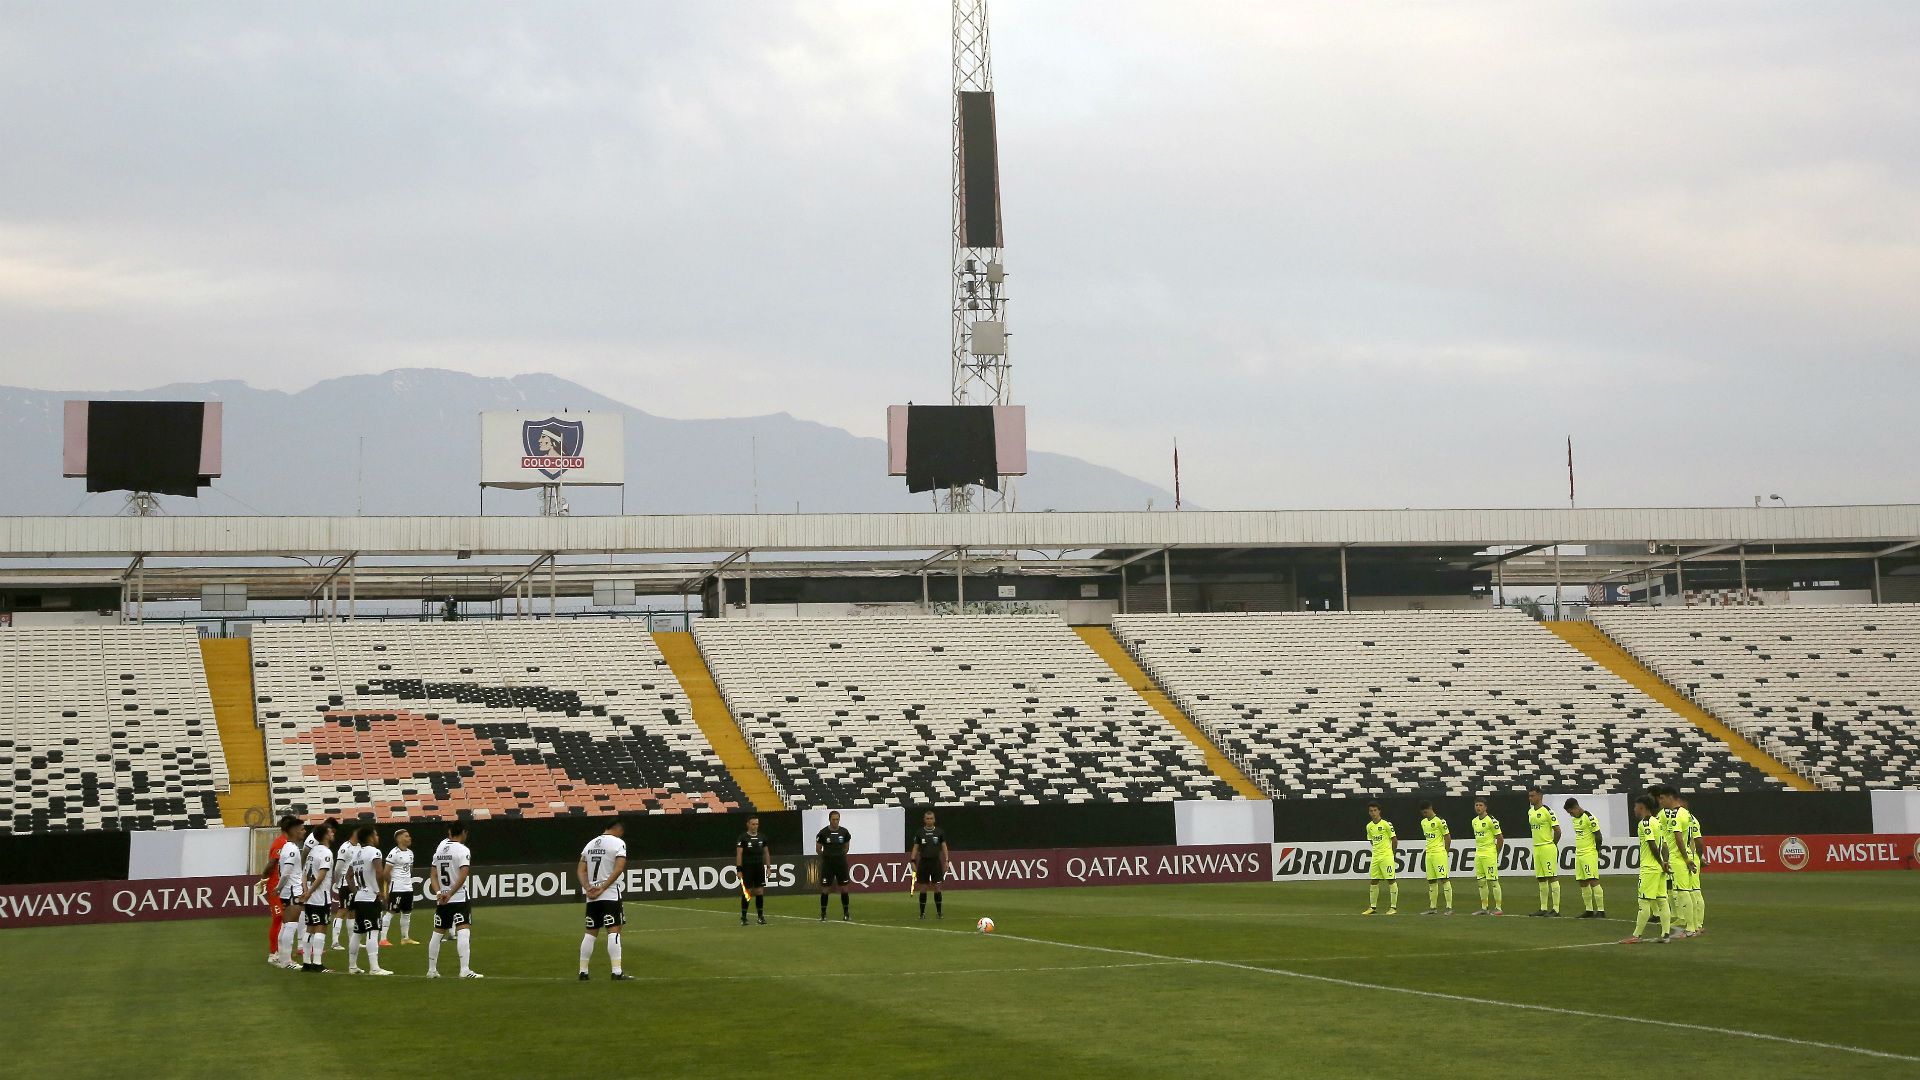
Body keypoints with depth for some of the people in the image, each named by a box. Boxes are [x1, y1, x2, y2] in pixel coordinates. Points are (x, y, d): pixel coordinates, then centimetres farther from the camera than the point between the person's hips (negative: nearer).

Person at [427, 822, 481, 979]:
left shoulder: (439, 849, 11)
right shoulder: (462, 850, -9)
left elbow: (433, 874, 8)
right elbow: (463, 875, -20)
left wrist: (439, 892, -4)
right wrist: (450, 894, -18)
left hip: (441, 899, 7)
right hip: (459, 898, -7)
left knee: (437, 933, 14)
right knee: (463, 932, -12)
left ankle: (431, 970, 22)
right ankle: (465, 970, -22)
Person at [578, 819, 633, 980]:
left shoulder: (591, 844, 15)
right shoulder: (618, 843, -4)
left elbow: (581, 870, 10)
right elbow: (619, 868, -16)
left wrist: (588, 888, -2)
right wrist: (602, 888, -15)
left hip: (592, 896, 6)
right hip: (610, 895, -6)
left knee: (591, 933, 11)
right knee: (613, 931, -7)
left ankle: (583, 971, 13)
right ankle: (617, 972, -13)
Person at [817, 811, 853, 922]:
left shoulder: (844, 832, 1)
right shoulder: (823, 833, -7)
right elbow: (818, 850, 4)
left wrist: (840, 855, 11)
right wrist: (826, 856, 9)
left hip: (841, 863, 2)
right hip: (827, 864, -2)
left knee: (844, 888, 3)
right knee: (825, 889, -2)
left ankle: (846, 913, 13)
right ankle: (823, 914, 8)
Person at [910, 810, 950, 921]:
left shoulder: (939, 832, 3)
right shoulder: (919, 833, 3)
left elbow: (944, 846, 5)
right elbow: (915, 847, 5)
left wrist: (947, 860, -3)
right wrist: (913, 861, -3)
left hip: (936, 861, 0)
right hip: (923, 861, 0)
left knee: (937, 887, -2)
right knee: (923, 888, 2)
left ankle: (939, 912, 6)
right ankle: (922, 912, 8)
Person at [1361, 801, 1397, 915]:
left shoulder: (1386, 824, -8)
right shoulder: (1369, 826, 9)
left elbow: (1394, 839, -2)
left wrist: (1392, 853, 6)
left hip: (1387, 856, -6)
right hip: (1375, 857, 6)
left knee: (1391, 880, -5)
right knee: (1373, 881, 7)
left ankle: (1393, 907, -2)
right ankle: (1373, 907, 15)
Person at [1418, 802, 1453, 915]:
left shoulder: (1439, 821, -10)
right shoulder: (1423, 822, 14)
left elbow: (1447, 836, -8)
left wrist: (1446, 852, -3)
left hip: (1439, 853, -8)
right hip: (1429, 854, 8)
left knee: (1444, 879, -10)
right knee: (1431, 881, 9)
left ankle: (1449, 907, -10)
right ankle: (1433, 908, 13)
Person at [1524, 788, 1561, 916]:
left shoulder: (1547, 811, -12)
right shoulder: (1530, 812, 13)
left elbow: (1557, 830, -10)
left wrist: (1552, 844, 1)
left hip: (1548, 847, -8)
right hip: (1536, 848, 8)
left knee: (1552, 878, -7)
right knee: (1541, 879, 10)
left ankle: (1556, 909, -8)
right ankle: (1543, 909, 14)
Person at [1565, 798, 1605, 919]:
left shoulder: (1589, 817, -13)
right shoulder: (1575, 819, 15)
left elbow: (1598, 835, -12)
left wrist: (1597, 851, -6)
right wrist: (1577, 849, 16)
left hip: (1589, 853, -9)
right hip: (1579, 854, 9)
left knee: (1593, 881, -11)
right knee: (1582, 883, 9)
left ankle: (1601, 910, -9)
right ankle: (1589, 910, 16)